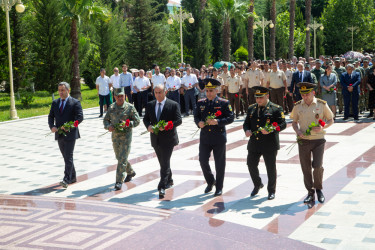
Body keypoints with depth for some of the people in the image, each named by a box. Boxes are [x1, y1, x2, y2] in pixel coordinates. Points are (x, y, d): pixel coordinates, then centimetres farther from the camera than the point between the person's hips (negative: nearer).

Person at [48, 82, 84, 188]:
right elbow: (51, 116, 11)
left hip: (70, 134, -6)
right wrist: (52, 126, -9)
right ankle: (73, 177, 24)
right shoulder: (55, 103, 13)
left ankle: (66, 179, -16)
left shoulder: (75, 103, -4)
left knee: (68, 157, -12)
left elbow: (79, 118, -11)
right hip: (59, 135, 6)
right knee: (66, 157, 13)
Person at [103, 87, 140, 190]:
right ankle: (130, 172, 40)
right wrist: (108, 126, -9)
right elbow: (105, 120, 13)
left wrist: (127, 124, -22)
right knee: (119, 158, 17)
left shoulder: (130, 107, -6)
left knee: (122, 159, -10)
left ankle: (119, 181, -6)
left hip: (126, 136, -5)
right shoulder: (111, 107, 6)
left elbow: (137, 121, -4)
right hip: (115, 136, 5)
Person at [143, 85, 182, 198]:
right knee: (162, 162, 17)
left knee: (165, 162, -11)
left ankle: (162, 187, -12)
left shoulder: (173, 105, -5)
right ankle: (169, 180, 37)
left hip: (168, 138, -5)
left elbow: (178, 120, -9)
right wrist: (148, 126, -13)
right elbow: (146, 118, 10)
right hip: (156, 138, 5)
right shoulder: (150, 105, 8)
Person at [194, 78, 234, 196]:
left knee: (219, 163, 4)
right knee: (203, 160, 0)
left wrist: (217, 122, -22)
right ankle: (210, 182, 24)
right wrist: (199, 123, -10)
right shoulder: (201, 103, 8)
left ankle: (219, 187, 17)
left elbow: (230, 118, -7)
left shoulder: (224, 103, -3)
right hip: (204, 137, 3)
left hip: (219, 138, -3)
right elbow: (196, 116, 13)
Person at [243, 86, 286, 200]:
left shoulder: (276, 109, -4)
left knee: (271, 168, 4)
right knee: (251, 165, 8)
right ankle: (257, 185, 33)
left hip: (269, 145, -4)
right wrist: (247, 130, -7)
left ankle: (271, 190, 20)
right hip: (254, 144, 4)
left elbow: (283, 124, -8)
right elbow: (246, 123, 16)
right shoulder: (251, 108, 12)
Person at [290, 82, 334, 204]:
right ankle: (310, 193, 18)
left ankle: (319, 189, 18)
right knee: (306, 168, 4)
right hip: (303, 140, 2)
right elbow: (294, 122, 13)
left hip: (318, 140, -2)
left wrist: (323, 127, -15)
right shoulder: (297, 106, 2)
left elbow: (331, 120, 5)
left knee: (318, 166, -7)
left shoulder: (322, 104, -3)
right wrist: (297, 131, -8)